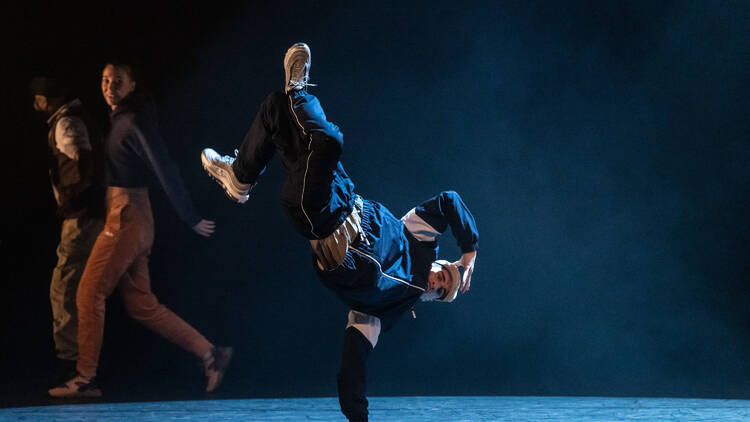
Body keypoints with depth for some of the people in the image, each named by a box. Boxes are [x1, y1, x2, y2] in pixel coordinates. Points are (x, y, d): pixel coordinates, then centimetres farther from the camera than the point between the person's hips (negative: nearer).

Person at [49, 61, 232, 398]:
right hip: (132, 221, 10)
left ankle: (85, 379, 2)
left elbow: (165, 170, -15)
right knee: (141, 304, 9)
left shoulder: (135, 123, -13)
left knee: (89, 294, -4)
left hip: (126, 217, -10)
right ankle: (210, 353, 9)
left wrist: (190, 218, -15)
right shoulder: (119, 119, 16)